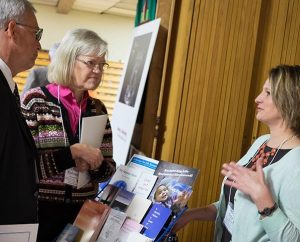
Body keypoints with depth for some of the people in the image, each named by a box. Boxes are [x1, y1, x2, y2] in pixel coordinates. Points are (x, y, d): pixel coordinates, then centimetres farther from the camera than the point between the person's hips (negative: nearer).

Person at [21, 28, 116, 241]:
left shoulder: (98, 109, 4)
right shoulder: (36, 100, -9)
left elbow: (108, 169, 7)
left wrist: (94, 165, -14)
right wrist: (73, 152, -22)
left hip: (82, 211, 4)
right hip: (39, 210, -4)